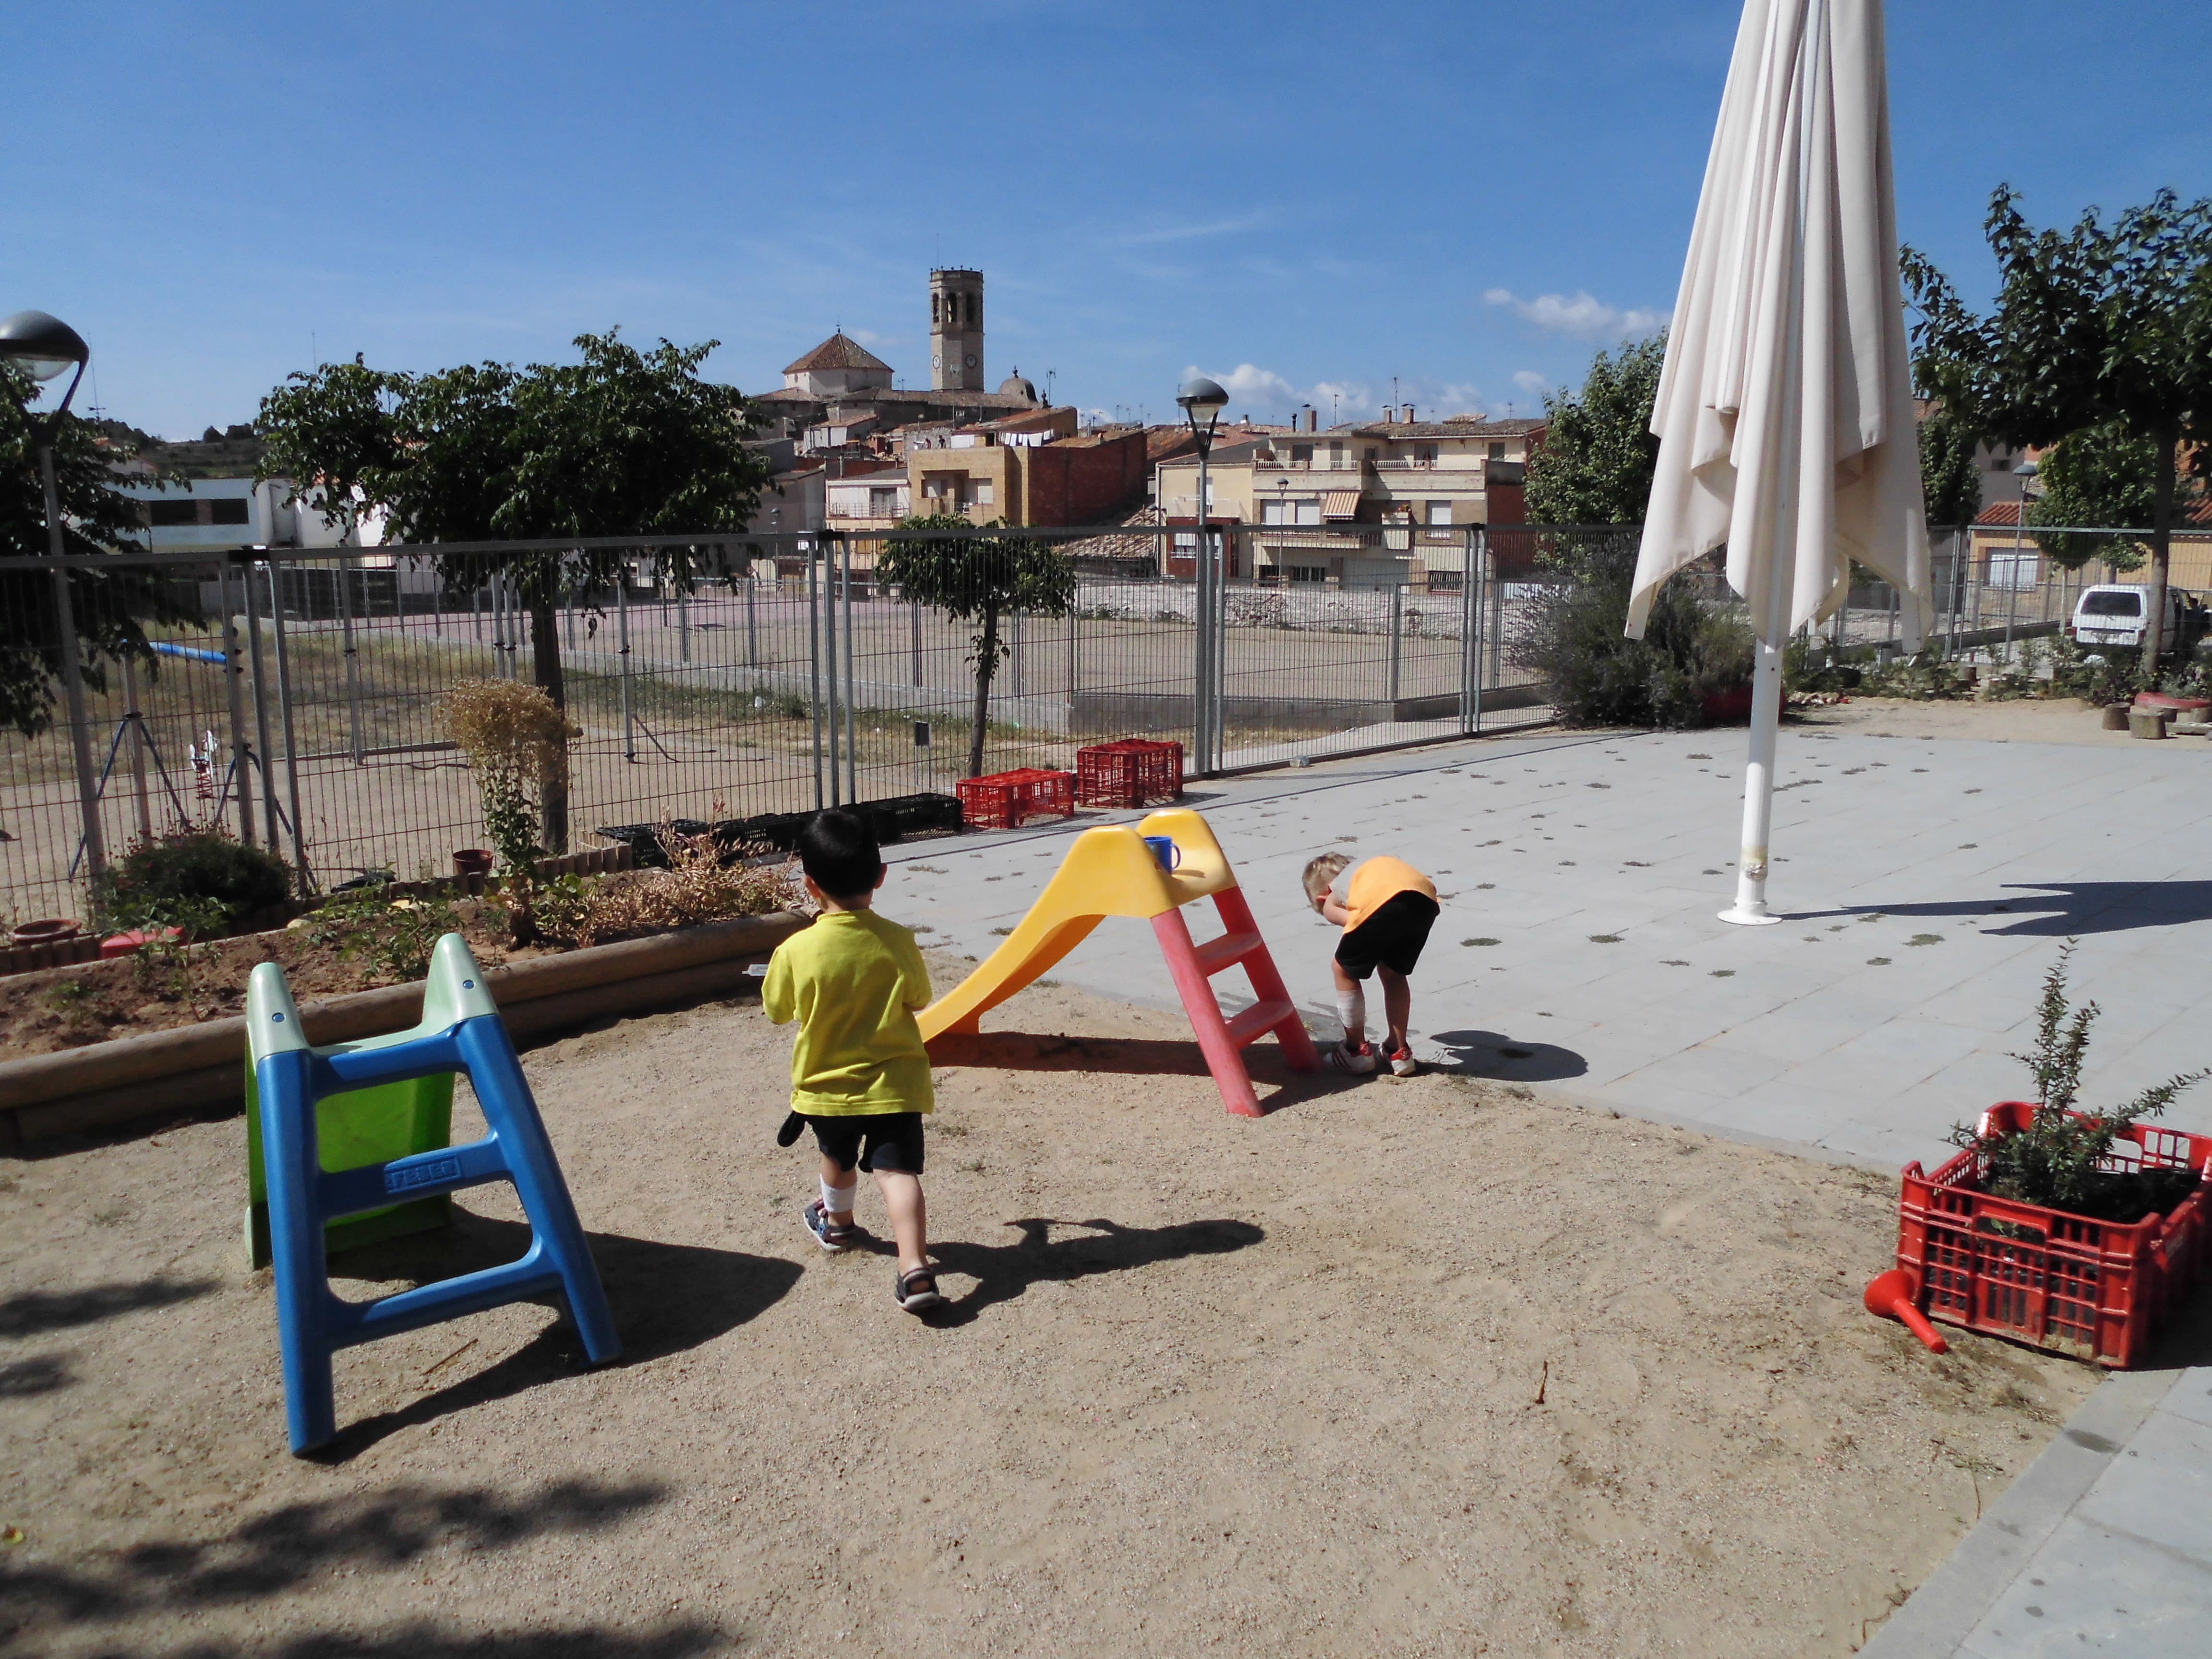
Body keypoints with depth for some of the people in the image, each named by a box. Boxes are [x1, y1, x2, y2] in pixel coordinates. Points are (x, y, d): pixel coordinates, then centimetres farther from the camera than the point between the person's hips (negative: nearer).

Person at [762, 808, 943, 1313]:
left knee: (838, 1158, 26)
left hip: (826, 1086, 1)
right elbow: (918, 999, 3)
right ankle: (915, 1266, -22)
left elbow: (774, 1010, 1)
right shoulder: (898, 942, -12)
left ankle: (837, 1222, 53)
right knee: (898, 1170, -4)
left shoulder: (796, 951, -16)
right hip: (893, 1084, -1)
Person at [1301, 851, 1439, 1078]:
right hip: (1425, 901, 5)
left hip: (1381, 901, -5)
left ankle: (1358, 1050, 30)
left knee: (1344, 970, 22)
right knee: (1393, 973, 29)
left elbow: (1351, 921, 8)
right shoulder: (1368, 867, 44)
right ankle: (1399, 1051, 36)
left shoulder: (1330, 902, 31)